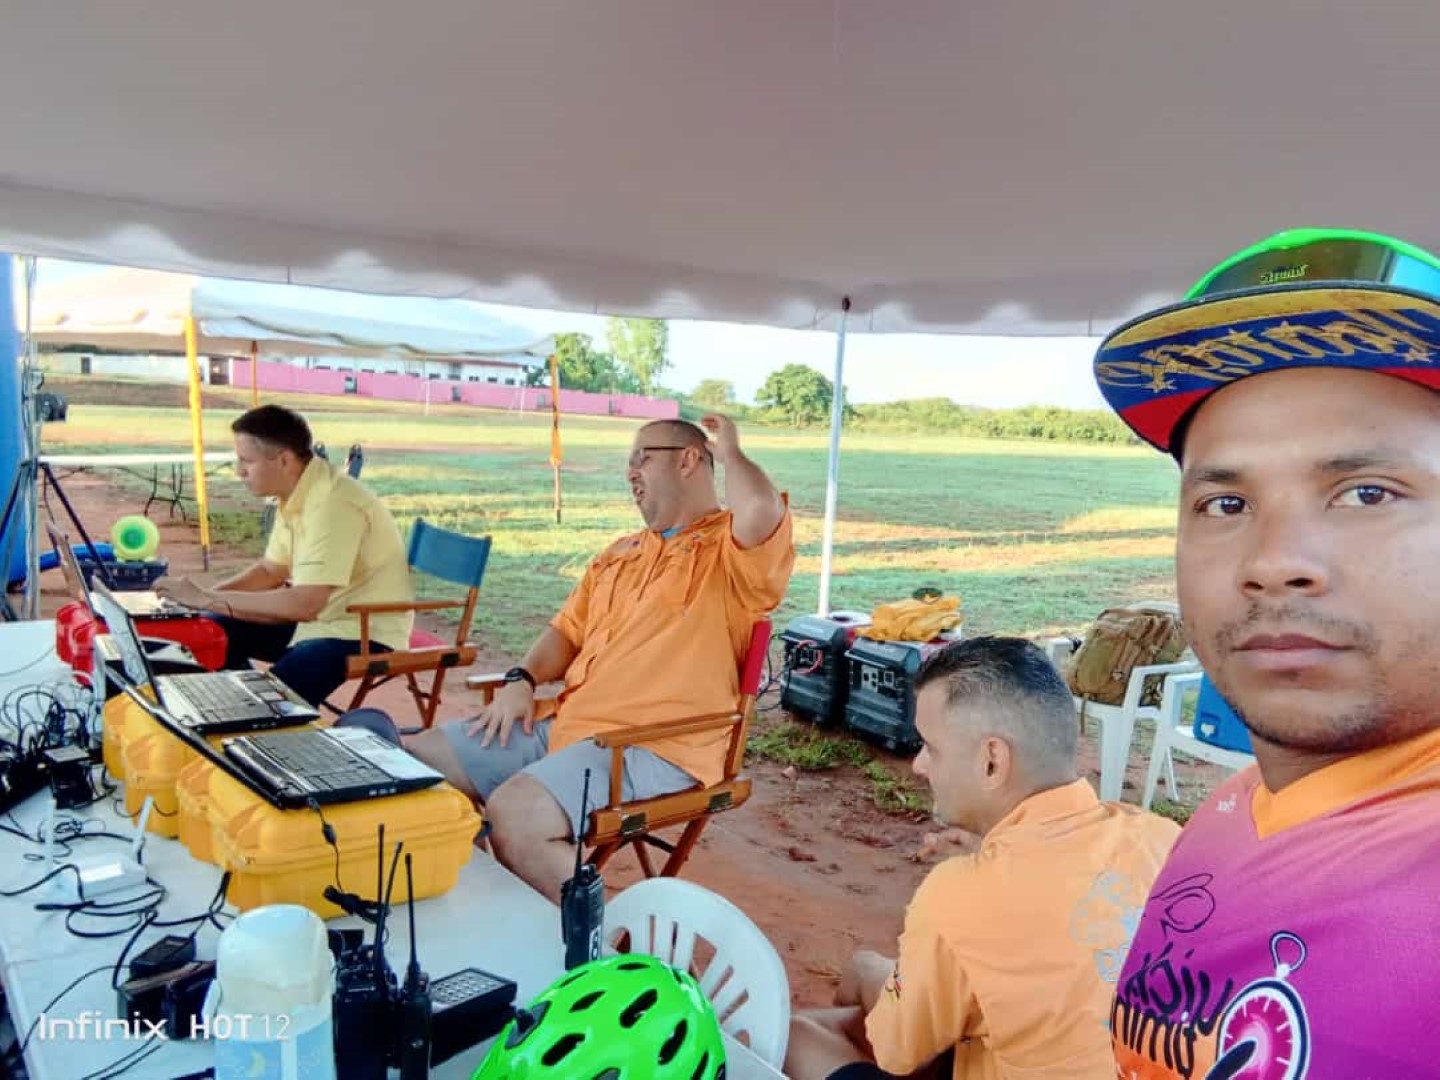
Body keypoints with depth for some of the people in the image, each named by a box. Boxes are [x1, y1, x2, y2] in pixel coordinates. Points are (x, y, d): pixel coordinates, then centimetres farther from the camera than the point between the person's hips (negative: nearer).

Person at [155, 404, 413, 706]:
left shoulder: (333, 504, -26)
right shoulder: (297, 494, 2)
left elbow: (303, 605, -30)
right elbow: (270, 570, 15)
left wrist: (208, 599, -22)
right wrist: (201, 594, 0)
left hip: (365, 631, -9)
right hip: (322, 616, 9)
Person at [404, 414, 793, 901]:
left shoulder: (734, 548, -5)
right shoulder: (619, 554, 23)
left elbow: (763, 510, -29)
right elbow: (567, 631, 24)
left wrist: (729, 451, -7)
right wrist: (522, 680, 3)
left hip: (651, 748, -8)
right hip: (562, 724, 9)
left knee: (513, 815, -31)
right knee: (413, 759, 5)